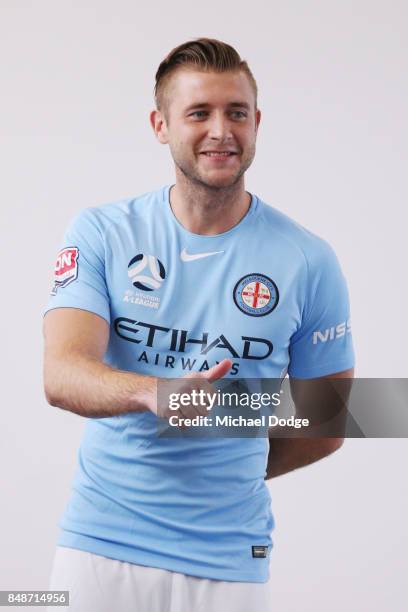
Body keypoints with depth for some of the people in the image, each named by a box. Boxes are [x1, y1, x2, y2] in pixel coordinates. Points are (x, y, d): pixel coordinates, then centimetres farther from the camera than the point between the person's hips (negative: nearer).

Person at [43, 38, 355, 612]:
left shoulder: (308, 261, -2)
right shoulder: (100, 233, -1)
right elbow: (61, 375, -13)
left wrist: (226, 476, 4)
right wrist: (152, 392, -31)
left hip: (229, 559, 0)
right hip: (99, 543, 0)